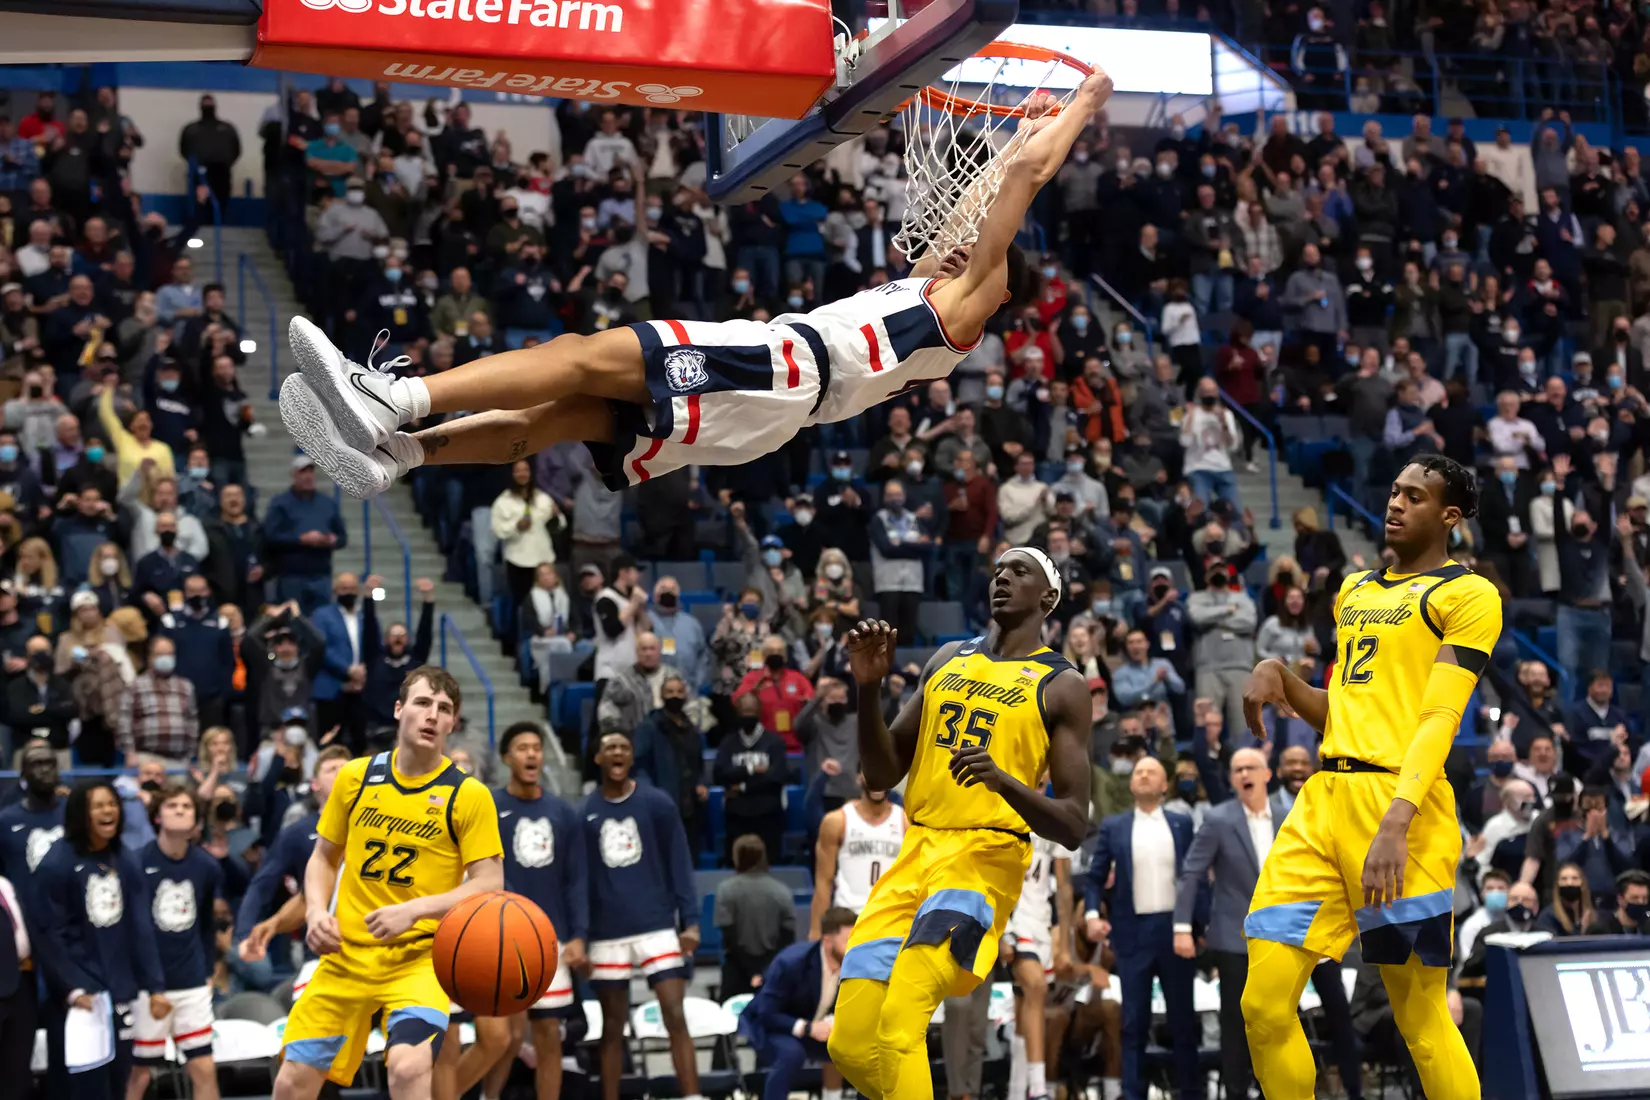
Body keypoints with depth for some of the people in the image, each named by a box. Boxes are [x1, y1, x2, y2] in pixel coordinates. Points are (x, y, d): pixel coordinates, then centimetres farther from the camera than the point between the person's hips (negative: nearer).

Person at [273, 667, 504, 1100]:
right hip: (344, 957, 4)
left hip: (419, 959, -4)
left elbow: (489, 884, -9)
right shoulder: (356, 776, 5)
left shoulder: (468, 795, -5)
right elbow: (324, 857, 16)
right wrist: (317, 912, -3)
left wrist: (414, 910, -22)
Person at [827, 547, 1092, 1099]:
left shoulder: (1061, 686, 1)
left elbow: (1074, 826, -4)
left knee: (898, 1027, -24)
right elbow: (882, 774, 15)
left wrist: (1003, 782, -22)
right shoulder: (948, 660, 17)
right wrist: (869, 688, 0)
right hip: (914, 853, 6)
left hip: (984, 861, -6)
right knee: (851, 1043, -1)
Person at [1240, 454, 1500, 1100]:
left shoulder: (1467, 595, -1)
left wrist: (1395, 824, -24)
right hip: (1323, 801, 7)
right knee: (1264, 1005, -1)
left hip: (1399, 804, -7)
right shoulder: (1354, 590, 22)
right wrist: (1279, 678, 8)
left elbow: (1439, 719, -12)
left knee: (1421, 1018, -2)